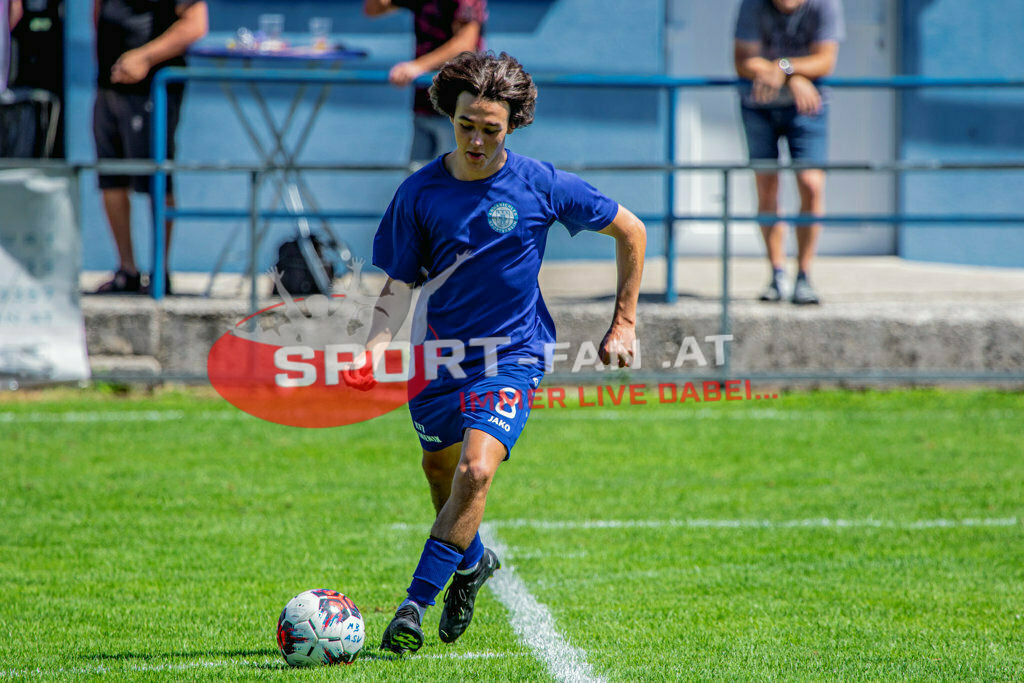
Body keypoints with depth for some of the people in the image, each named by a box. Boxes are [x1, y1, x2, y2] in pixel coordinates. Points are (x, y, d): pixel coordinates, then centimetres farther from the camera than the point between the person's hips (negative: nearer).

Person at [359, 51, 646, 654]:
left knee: (476, 470, -24)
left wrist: (624, 325, 4)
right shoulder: (419, 193, -5)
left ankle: (415, 606, -19)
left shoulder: (541, 185, -9)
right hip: (442, 353, 3)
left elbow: (631, 232, 3)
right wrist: (380, 342, -19)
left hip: (512, 356, -3)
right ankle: (474, 561, 50)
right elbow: (400, 282, 0)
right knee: (443, 480, 16)